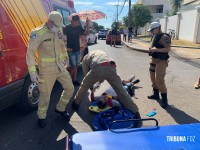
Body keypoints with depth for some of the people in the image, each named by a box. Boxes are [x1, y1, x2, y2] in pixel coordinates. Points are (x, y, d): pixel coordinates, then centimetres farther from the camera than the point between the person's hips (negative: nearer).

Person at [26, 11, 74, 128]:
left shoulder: (59, 32, 3)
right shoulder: (37, 33, -17)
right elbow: (30, 53, -18)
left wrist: (66, 57, 26)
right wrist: (32, 71, -22)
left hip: (61, 67, 6)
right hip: (47, 71, -6)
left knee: (70, 89, 12)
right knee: (45, 95, 6)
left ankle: (60, 109, 35)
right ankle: (42, 117, 32)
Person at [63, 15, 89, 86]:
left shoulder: (79, 27, 5)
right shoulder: (67, 28, -10)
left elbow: (86, 33, 5)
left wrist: (87, 25, -11)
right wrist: (66, 47, -13)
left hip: (78, 50, 6)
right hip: (71, 51, -5)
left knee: (76, 66, 11)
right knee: (73, 67, -5)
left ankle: (74, 80, 23)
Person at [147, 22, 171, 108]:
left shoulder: (164, 37, -15)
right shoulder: (155, 37, 12)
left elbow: (168, 49, -23)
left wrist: (156, 49, -25)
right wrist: (151, 48, 6)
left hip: (161, 61, -9)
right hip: (154, 60, 9)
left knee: (159, 80, -14)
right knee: (153, 78, 16)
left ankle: (164, 99, -4)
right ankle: (156, 94, 32)